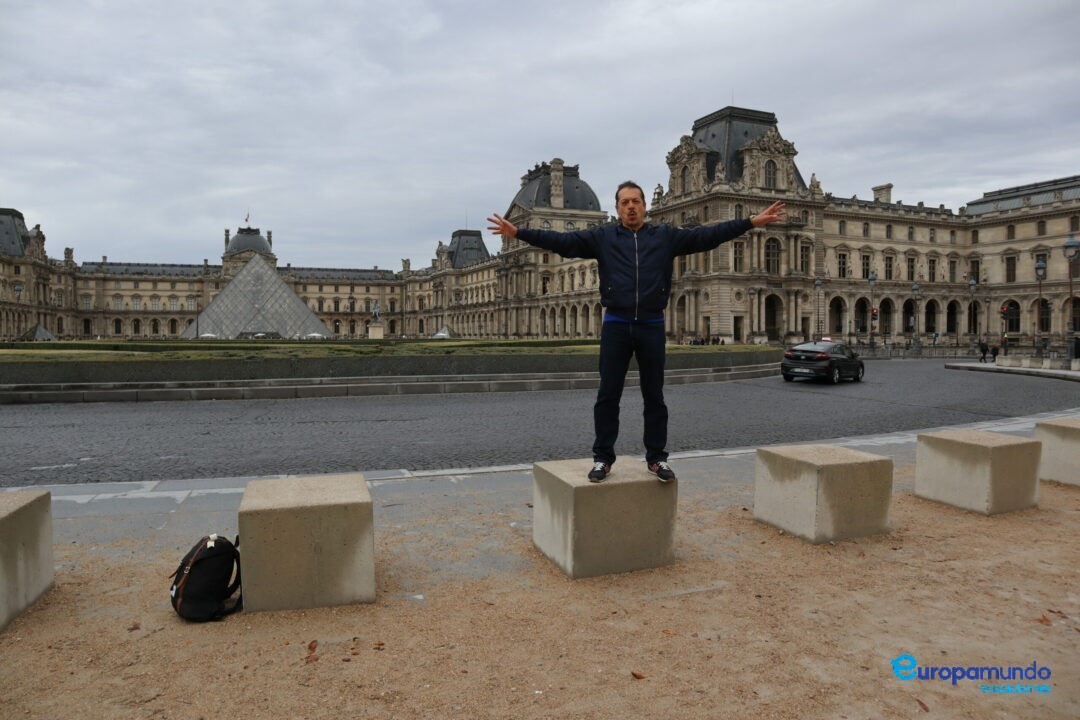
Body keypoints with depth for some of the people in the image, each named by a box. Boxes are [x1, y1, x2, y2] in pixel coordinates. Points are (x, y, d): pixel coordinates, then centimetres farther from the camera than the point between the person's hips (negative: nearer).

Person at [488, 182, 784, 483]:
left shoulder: (666, 237, 8)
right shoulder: (602, 237, 6)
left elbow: (707, 235, 3)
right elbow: (561, 241, -1)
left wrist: (752, 222, -3)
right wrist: (518, 232, -9)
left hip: (652, 326, 1)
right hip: (615, 326, 0)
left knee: (654, 396, 8)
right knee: (607, 396, 3)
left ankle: (657, 458, 19)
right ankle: (603, 458, 14)